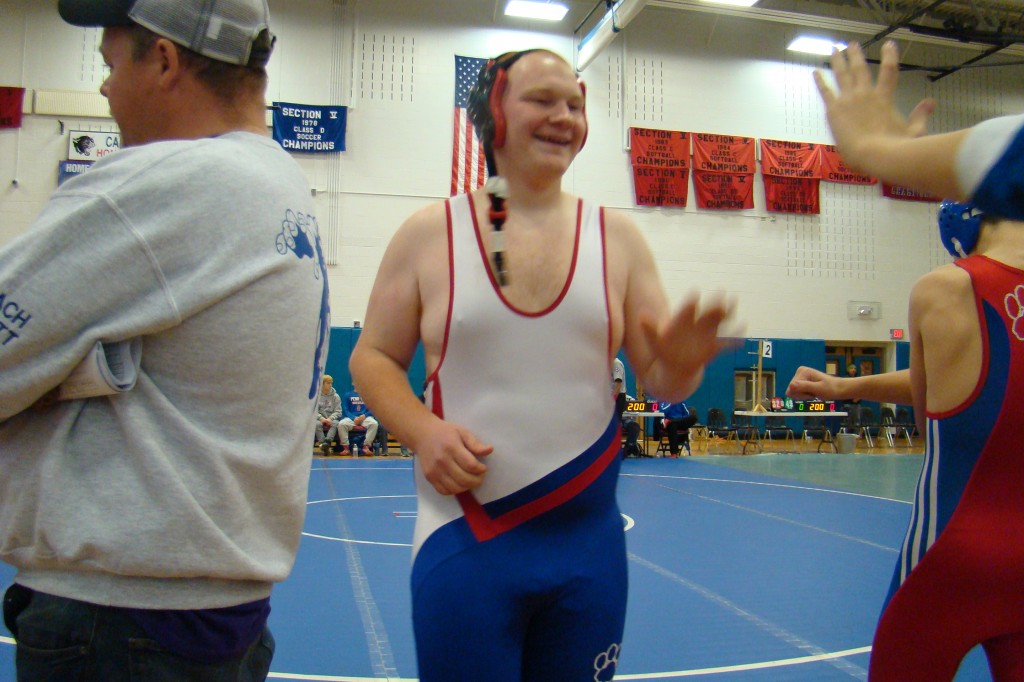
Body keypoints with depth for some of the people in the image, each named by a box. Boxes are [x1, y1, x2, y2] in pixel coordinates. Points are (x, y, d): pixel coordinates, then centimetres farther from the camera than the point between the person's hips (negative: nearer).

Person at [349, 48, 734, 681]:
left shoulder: (617, 236, 4)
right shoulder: (429, 233, 0)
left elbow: (661, 379, 5)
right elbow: (373, 357, 4)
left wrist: (681, 364, -19)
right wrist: (423, 429, -14)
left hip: (589, 540, 3)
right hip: (463, 540, -2)